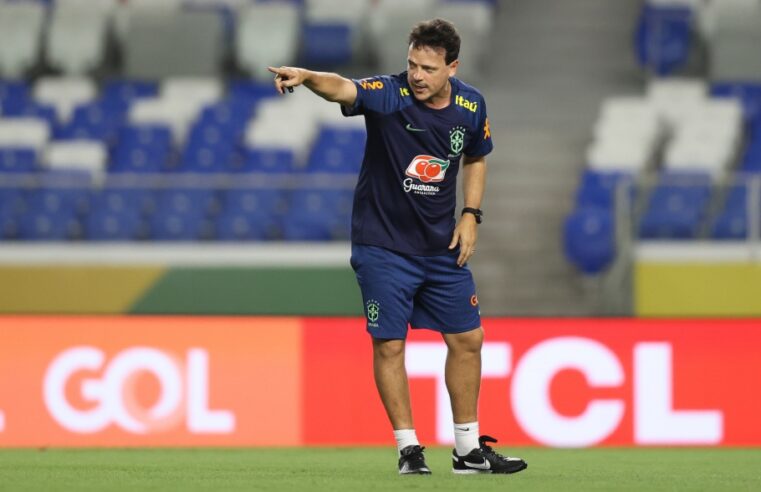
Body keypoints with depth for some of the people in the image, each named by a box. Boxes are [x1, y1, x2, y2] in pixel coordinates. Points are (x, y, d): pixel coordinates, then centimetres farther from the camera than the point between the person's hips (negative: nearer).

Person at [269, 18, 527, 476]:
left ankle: (469, 449, 21)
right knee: (389, 344, -4)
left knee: (467, 339, 8)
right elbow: (343, 88, -39)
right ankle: (408, 447, 9)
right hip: (383, 245, -4)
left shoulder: (471, 106, -4)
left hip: (442, 245, 5)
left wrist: (471, 214, 2)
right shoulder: (388, 95, -18)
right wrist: (307, 76, -60)